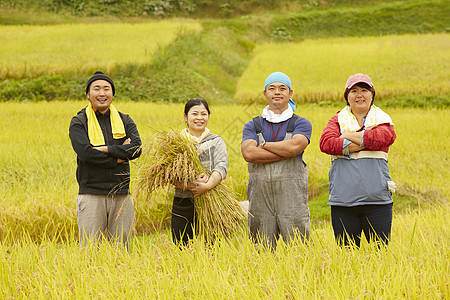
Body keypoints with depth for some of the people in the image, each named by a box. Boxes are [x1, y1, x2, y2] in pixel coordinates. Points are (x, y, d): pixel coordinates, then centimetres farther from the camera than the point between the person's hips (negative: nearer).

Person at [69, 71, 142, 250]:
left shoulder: (125, 121, 13)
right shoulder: (79, 123, 3)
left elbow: (136, 148, -4)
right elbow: (85, 153, -13)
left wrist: (105, 149, -12)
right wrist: (119, 156, -10)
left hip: (121, 195, 3)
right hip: (91, 194, -3)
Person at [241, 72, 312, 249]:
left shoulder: (301, 124, 9)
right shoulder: (252, 126, 13)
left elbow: (294, 147, -12)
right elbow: (248, 153, -7)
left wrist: (264, 144, 0)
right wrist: (286, 153, -9)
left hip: (292, 198, -2)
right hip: (260, 198, 2)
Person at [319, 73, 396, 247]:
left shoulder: (382, 120, 11)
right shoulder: (337, 121, 13)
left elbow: (383, 138, -13)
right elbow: (326, 143, -8)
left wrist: (348, 136, -5)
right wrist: (364, 142, -11)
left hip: (377, 200, 0)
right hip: (342, 201, 1)